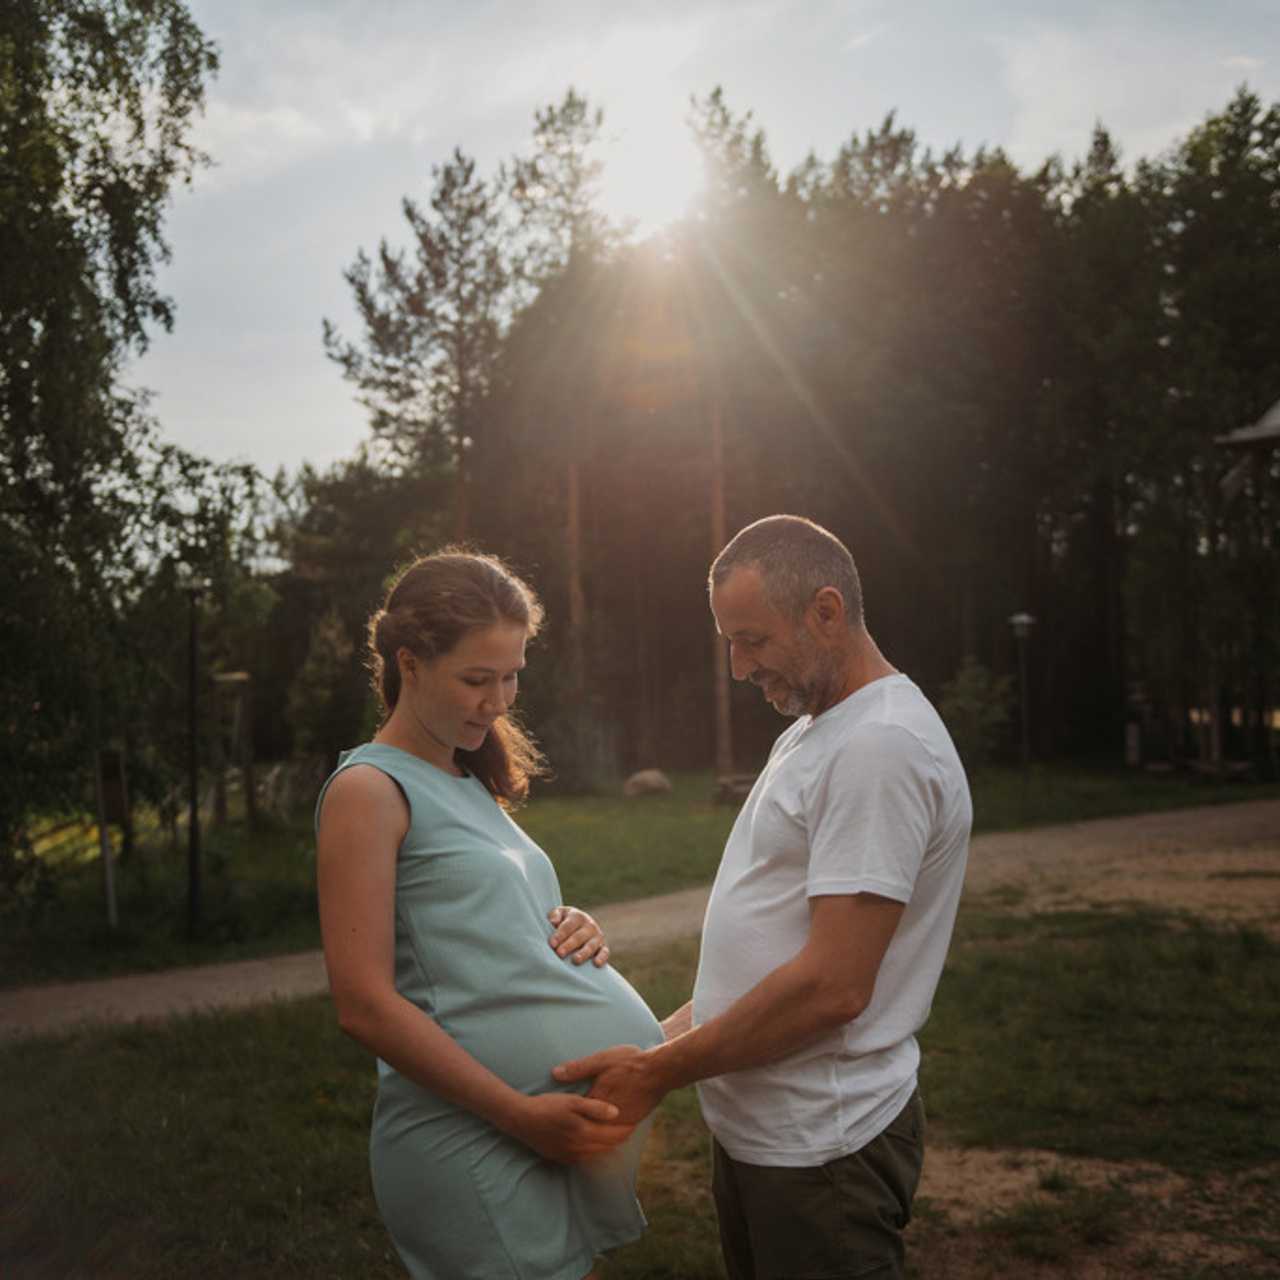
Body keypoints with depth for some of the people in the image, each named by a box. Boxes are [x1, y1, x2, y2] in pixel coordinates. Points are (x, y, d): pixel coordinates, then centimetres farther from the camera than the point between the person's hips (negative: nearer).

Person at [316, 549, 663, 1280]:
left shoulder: (471, 784, 16)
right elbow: (365, 1005, -16)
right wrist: (521, 1116, -17)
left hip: (575, 1122, 8)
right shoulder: (370, 791, -9)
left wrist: (572, 931, 3)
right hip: (474, 1139, -8)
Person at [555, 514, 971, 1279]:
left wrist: (659, 1071, -19)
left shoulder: (883, 745, -21)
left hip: (821, 1149, -9)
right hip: (753, 1125, 9)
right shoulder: (808, 733, 13)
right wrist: (679, 1030, 8)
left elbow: (833, 986, -26)